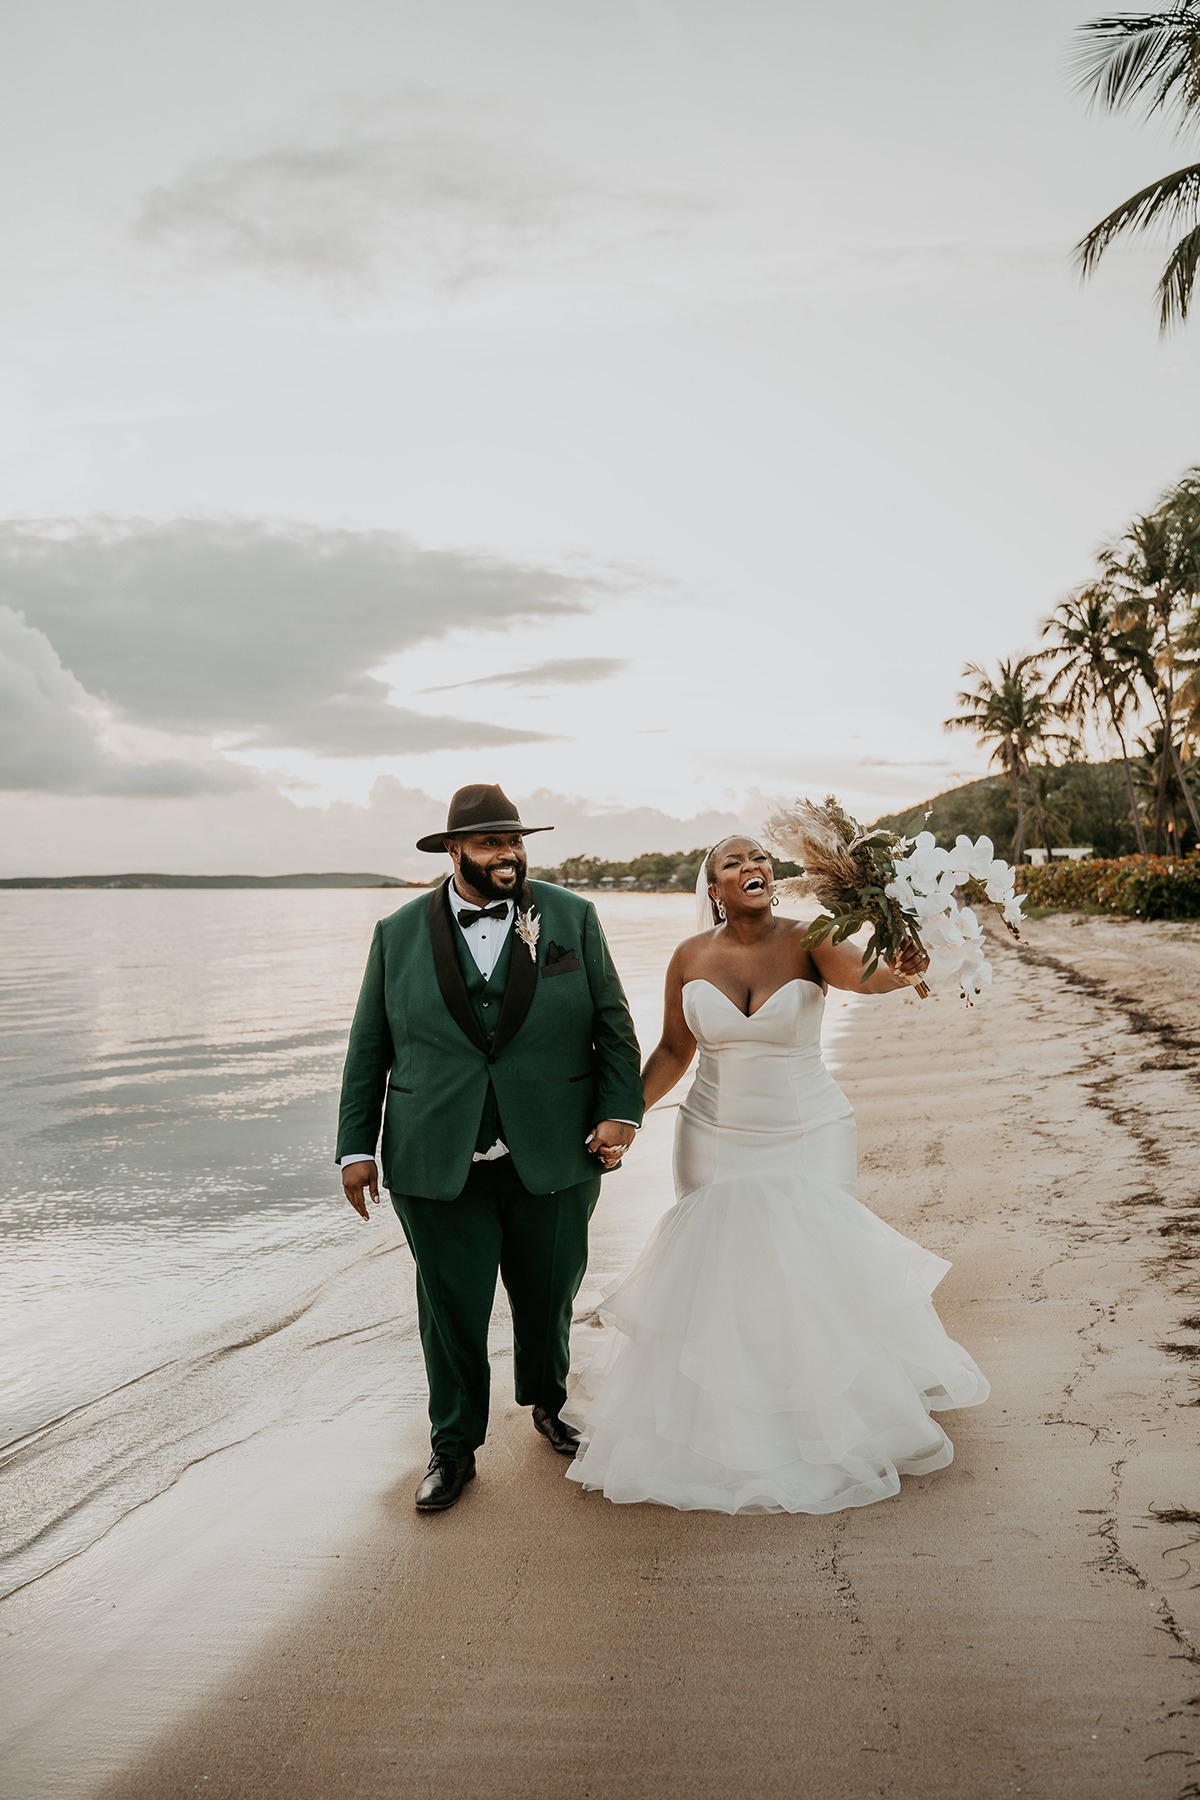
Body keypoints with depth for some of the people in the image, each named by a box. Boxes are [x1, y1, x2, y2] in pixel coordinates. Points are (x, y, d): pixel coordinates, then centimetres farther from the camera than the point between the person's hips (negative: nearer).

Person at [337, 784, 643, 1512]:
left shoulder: (572, 917, 2)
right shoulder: (399, 933, 2)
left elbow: (612, 1023, 4)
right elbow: (370, 1048, 6)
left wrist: (620, 1110, -7)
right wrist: (356, 1148, 4)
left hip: (553, 1158, 1)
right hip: (438, 1164, 0)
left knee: (549, 1296, 15)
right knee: (452, 1309, 7)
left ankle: (548, 1404, 44)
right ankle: (455, 1448, 28)